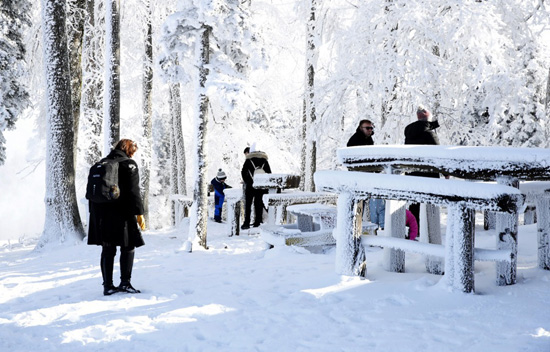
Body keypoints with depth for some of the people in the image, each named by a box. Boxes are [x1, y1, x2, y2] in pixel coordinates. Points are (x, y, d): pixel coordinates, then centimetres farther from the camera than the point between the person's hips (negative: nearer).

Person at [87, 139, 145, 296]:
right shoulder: (129, 164, -3)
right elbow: (134, 191, -12)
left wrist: (94, 213, 20)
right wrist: (139, 213, -11)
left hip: (101, 214, 6)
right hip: (121, 213, -5)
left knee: (107, 250, 9)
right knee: (128, 247, 5)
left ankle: (108, 285, 8)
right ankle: (125, 282, -1)